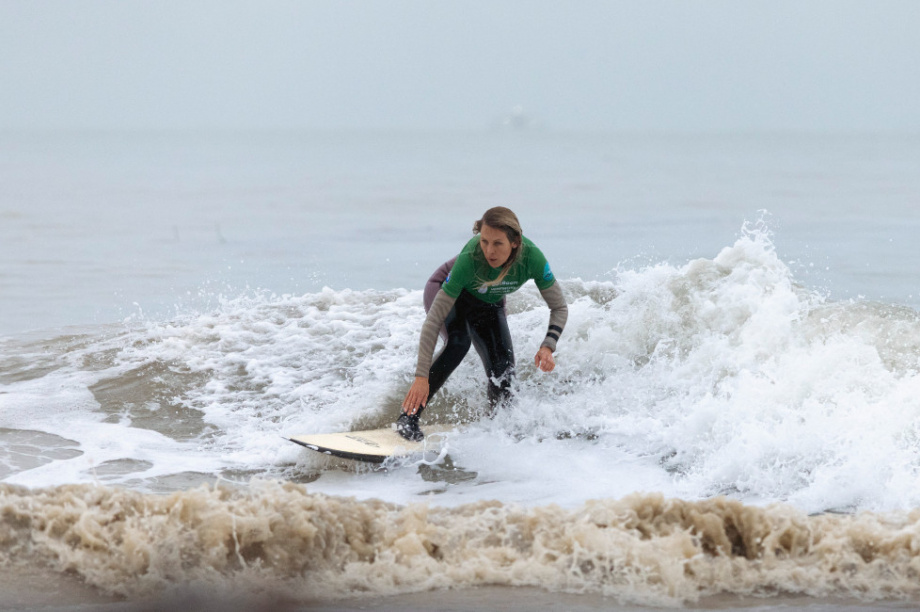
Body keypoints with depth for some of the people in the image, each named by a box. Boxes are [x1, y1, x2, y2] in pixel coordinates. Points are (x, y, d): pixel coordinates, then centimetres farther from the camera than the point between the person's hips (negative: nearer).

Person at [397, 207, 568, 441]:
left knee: (503, 368, -11)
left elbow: (559, 307, -19)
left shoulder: (532, 258, -34)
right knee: (459, 342, -31)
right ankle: (408, 417, -26)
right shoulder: (470, 259, -42)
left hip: (487, 303, 4)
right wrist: (422, 376, -41)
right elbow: (434, 320, -38)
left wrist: (548, 347, -36)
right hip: (444, 290, -4)